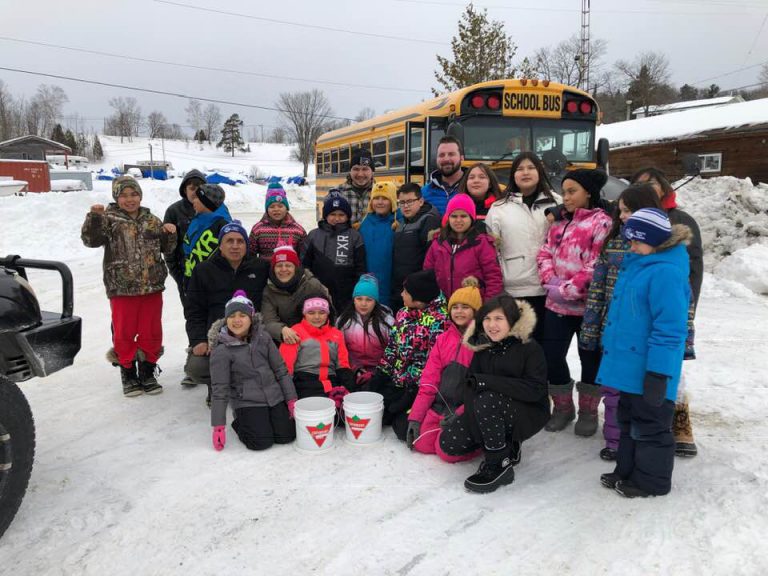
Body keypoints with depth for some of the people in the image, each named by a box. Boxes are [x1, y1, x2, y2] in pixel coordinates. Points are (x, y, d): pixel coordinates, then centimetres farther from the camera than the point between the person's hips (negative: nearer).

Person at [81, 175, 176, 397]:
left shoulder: (151, 220, 10)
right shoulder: (109, 219, -1)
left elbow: (166, 248, 16)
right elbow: (91, 240, -14)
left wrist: (170, 234, -3)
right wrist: (94, 216, -27)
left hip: (152, 287, 3)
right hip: (122, 288, -3)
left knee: (152, 332, 9)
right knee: (124, 333, 6)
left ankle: (147, 372, 24)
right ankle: (128, 373, 22)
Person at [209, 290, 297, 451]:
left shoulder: (263, 338, 0)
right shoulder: (221, 351, -10)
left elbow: (281, 370, 6)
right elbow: (219, 389, -9)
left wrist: (291, 399, 2)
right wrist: (219, 426, -11)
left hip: (275, 397, 4)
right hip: (247, 402, -3)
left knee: (286, 436, -7)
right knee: (261, 442, -17)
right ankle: (239, 422, 12)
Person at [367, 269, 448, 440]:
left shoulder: (438, 320, -14)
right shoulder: (402, 314, 8)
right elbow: (391, 348, 12)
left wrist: (413, 392, -17)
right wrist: (379, 377, 3)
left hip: (419, 387, -6)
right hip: (395, 382, 7)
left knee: (405, 428, -21)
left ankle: (401, 416, 13)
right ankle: (398, 414, 22)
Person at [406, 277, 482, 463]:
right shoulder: (443, 338, 12)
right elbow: (429, 379, 7)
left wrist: (460, 415, -19)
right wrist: (415, 416, 1)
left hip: (466, 410, -5)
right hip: (440, 405, 5)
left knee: (447, 450, -20)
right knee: (421, 444, -10)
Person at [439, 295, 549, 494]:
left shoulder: (530, 348, -17)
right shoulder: (482, 346, -1)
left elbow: (535, 390, -27)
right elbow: (471, 385, -6)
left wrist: (487, 381, -31)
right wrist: (471, 418, -23)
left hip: (529, 414, -6)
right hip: (491, 415, 6)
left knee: (487, 400, -34)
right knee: (449, 442, -10)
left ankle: (500, 465, -17)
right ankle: (507, 444, 10)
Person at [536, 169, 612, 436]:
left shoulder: (601, 222, -9)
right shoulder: (560, 222, 13)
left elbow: (598, 266, -17)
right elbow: (545, 253, 11)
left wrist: (568, 290, -18)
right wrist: (550, 279, -7)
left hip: (587, 306, -5)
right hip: (557, 304, 6)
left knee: (591, 358, 8)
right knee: (551, 356, 6)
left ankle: (588, 411, 26)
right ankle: (563, 407, 26)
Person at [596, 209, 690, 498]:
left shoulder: (666, 272, -21)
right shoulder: (636, 265, 10)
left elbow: (669, 329, -24)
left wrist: (658, 372, -24)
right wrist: (612, 348, 24)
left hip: (648, 370, -10)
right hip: (630, 364, 10)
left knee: (650, 425, 6)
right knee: (629, 420, 21)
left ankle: (651, 480, 22)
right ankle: (627, 470, 35)